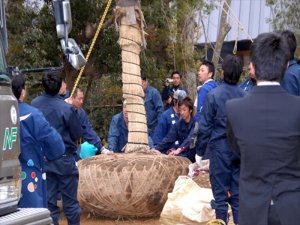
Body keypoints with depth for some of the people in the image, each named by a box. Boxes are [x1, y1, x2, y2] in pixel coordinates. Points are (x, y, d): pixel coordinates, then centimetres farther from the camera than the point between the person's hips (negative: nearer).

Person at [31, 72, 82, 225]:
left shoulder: (34, 104, -5)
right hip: (64, 160, -4)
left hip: (43, 159, 4)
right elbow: (77, 134, -7)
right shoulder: (66, 108, -17)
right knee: (70, 201, 7)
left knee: (49, 201, 10)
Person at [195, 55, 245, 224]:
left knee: (220, 193, 4)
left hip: (220, 149, -3)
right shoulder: (245, 96, -1)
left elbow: (205, 127, -7)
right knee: (237, 192, 9)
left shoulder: (213, 95, -9)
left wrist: (200, 152, 2)